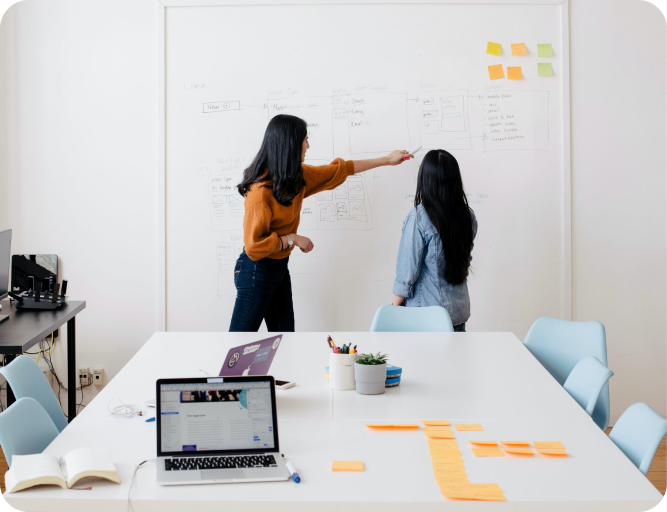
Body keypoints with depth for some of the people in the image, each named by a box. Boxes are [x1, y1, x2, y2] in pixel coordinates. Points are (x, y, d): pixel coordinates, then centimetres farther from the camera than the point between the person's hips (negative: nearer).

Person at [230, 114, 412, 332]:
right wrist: (292, 239, -16)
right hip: (257, 271, -9)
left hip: (280, 267, 9)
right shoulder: (261, 191, -24)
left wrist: (386, 160, 21)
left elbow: (337, 170, 15)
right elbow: (253, 245, -25)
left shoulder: (297, 176, 2)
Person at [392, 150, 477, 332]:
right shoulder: (468, 216, -1)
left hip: (425, 315, -5)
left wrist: (394, 309, -2)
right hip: (459, 311, 5)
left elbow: (407, 273, -13)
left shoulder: (418, 218, -17)